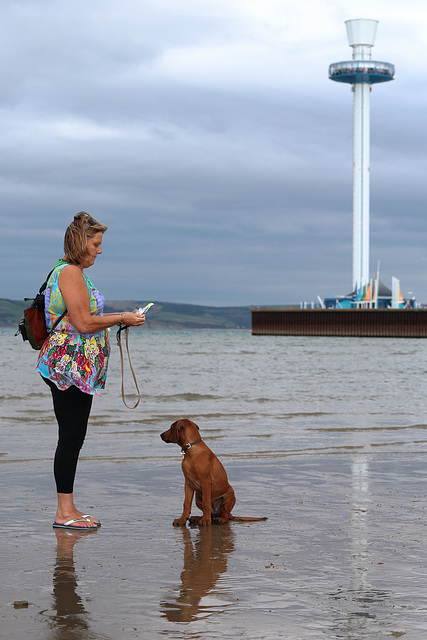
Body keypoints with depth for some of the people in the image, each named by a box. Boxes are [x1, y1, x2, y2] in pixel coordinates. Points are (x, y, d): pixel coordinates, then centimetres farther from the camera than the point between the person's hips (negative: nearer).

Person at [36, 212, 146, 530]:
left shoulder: (73, 272, 19)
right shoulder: (71, 272, -13)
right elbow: (83, 323, -19)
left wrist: (114, 318, 17)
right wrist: (122, 318, -9)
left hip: (73, 368, 10)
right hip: (71, 367, -10)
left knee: (73, 437, 11)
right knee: (71, 437, -7)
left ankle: (68, 509, 15)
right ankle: (65, 512, -3)